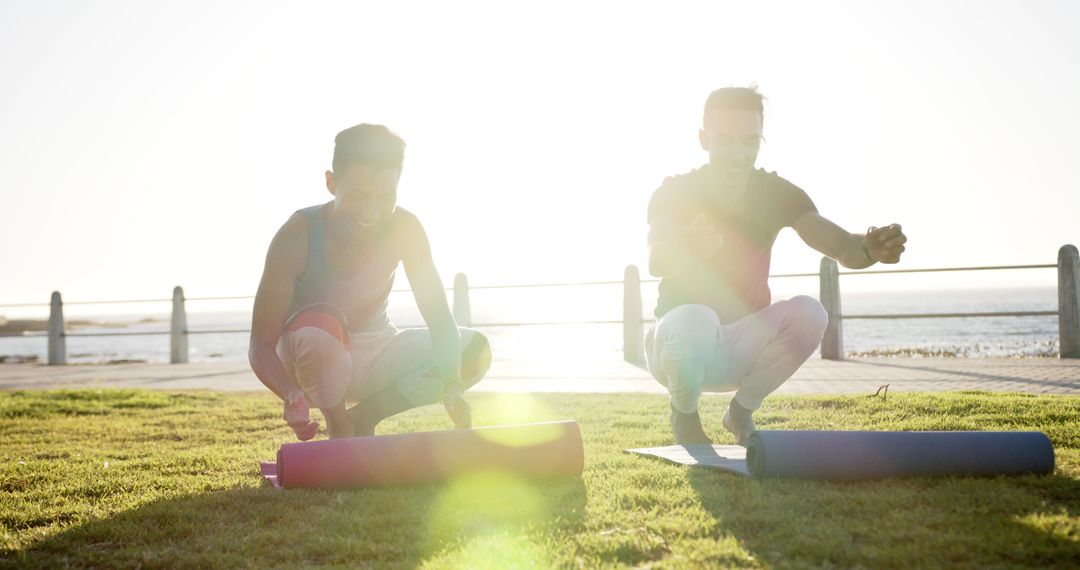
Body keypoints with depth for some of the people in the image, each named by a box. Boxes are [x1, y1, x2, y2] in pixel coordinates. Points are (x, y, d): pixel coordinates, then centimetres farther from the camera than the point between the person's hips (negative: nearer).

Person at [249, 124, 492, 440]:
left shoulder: (404, 229, -17)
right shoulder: (298, 236, -26)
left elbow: (440, 319, -17)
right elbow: (260, 346, -26)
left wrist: (451, 386, -37)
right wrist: (293, 396, -47)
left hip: (370, 358, 4)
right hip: (308, 362, -3)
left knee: (474, 349, -18)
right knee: (317, 333, -39)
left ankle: (363, 417, -4)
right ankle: (339, 427, -11)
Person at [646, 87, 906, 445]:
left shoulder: (777, 193, -5)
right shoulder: (674, 194, -12)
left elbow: (838, 245, -21)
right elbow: (656, 264, -32)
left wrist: (868, 249, -46)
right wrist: (690, 244, -57)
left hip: (743, 347, 3)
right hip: (682, 339, -3)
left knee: (808, 312, -26)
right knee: (696, 319, -37)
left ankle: (742, 410, 0)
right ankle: (684, 416, -4)